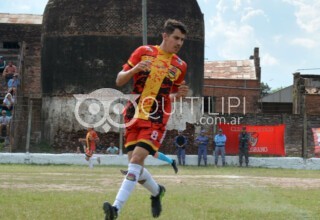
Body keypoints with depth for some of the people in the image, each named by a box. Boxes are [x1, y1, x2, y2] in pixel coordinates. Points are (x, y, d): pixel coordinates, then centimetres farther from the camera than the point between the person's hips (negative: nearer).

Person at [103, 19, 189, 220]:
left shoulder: (180, 66, 7)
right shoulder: (143, 52, 2)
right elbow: (119, 81, 3)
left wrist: (180, 94, -3)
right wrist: (135, 69, -17)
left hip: (156, 120, -1)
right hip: (134, 116, 1)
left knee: (136, 160, -19)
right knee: (135, 164, 1)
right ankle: (157, 191, 33)